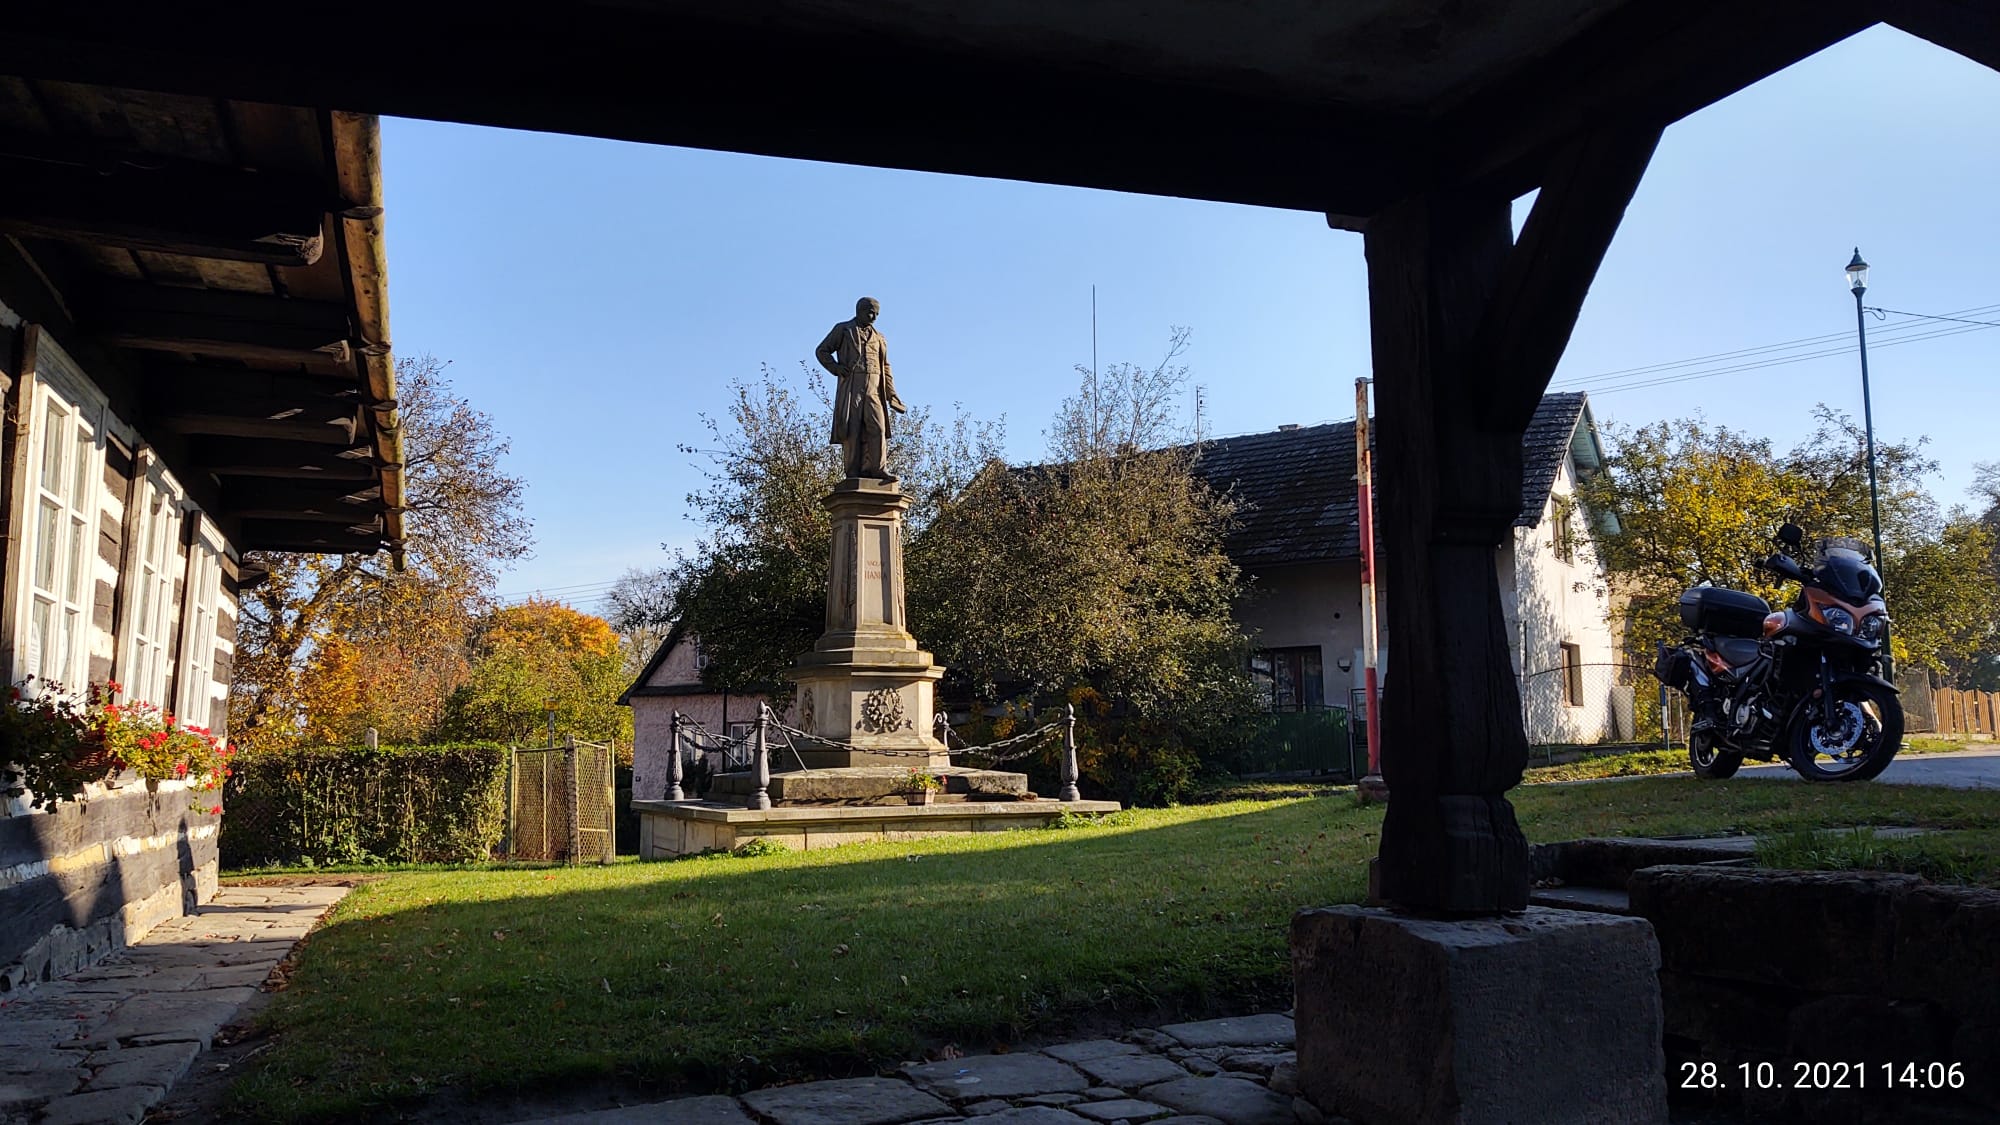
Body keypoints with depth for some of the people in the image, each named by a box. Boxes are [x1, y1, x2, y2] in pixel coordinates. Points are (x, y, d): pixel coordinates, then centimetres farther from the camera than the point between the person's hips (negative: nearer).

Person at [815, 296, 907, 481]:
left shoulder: (879, 337, 23)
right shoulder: (843, 329, 13)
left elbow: (885, 367, 23)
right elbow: (822, 351, 12)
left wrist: (891, 394, 14)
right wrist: (836, 368, -5)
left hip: (873, 387, 3)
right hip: (851, 385, -3)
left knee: (877, 427, -13)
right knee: (852, 429, -8)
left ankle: (878, 469, -16)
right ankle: (853, 474, -10)